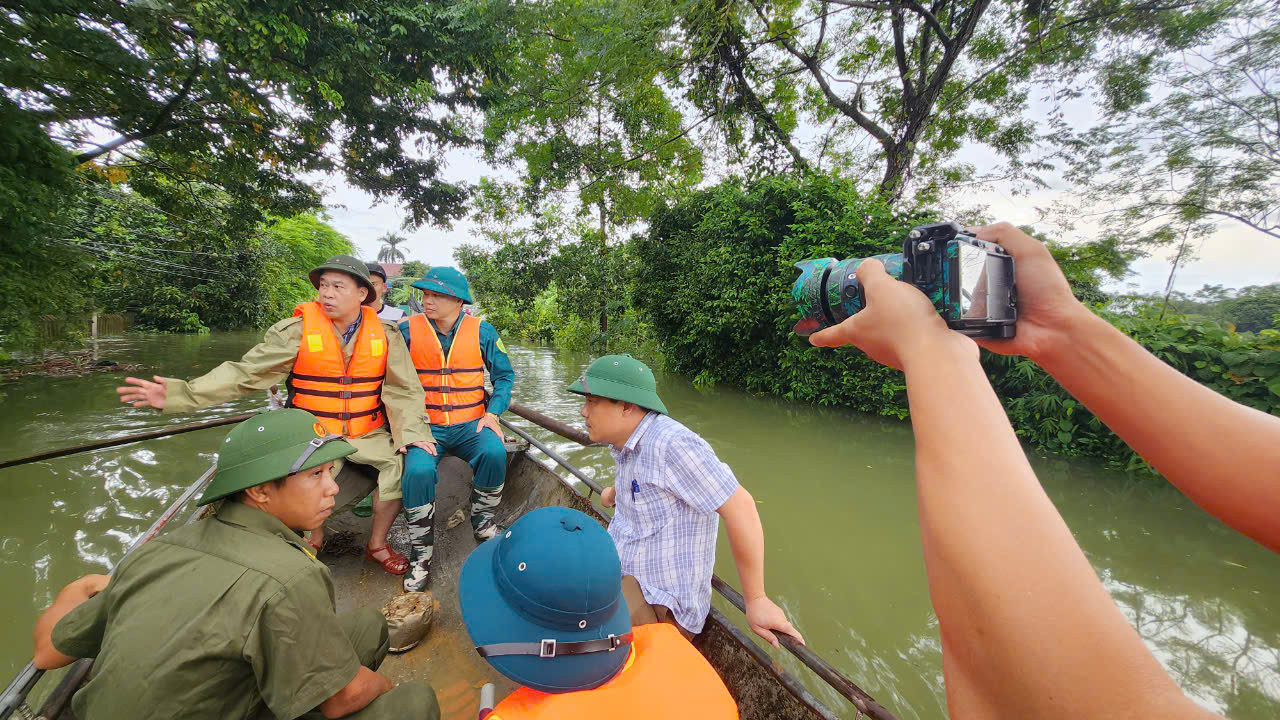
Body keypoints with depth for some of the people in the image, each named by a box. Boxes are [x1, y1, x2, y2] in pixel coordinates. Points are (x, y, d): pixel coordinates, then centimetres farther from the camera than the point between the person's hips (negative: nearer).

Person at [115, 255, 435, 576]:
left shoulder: (385, 334, -2)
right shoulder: (297, 330, -5)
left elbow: (404, 390, -2)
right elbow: (245, 372, -6)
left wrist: (411, 431, -14)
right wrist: (179, 393, -17)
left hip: (368, 435, 0)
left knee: (402, 461, -21)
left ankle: (377, 544, 6)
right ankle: (314, 538, 13)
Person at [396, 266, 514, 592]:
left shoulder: (481, 331, 1)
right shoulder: (407, 330, 0)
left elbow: (505, 375, 7)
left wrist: (492, 413, -7)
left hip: (470, 424, 0)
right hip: (425, 425, 0)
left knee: (494, 452, -29)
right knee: (418, 471, -29)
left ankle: (482, 520, 1)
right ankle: (420, 553, -5)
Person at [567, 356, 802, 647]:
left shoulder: (671, 442, -26)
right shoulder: (628, 443, 3)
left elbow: (740, 507, -25)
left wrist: (756, 600, -19)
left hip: (660, 602, -9)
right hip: (622, 574, 9)